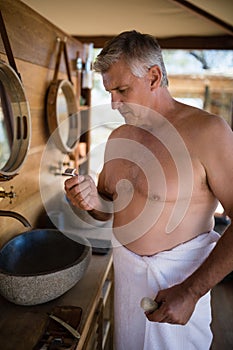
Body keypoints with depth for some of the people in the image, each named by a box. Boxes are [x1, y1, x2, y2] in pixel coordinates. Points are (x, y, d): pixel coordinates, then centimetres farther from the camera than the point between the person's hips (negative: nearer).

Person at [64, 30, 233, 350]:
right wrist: (93, 202, -13)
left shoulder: (206, 131, -19)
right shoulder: (118, 137, 2)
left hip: (178, 275, -5)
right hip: (126, 268, 6)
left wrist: (191, 291, -21)